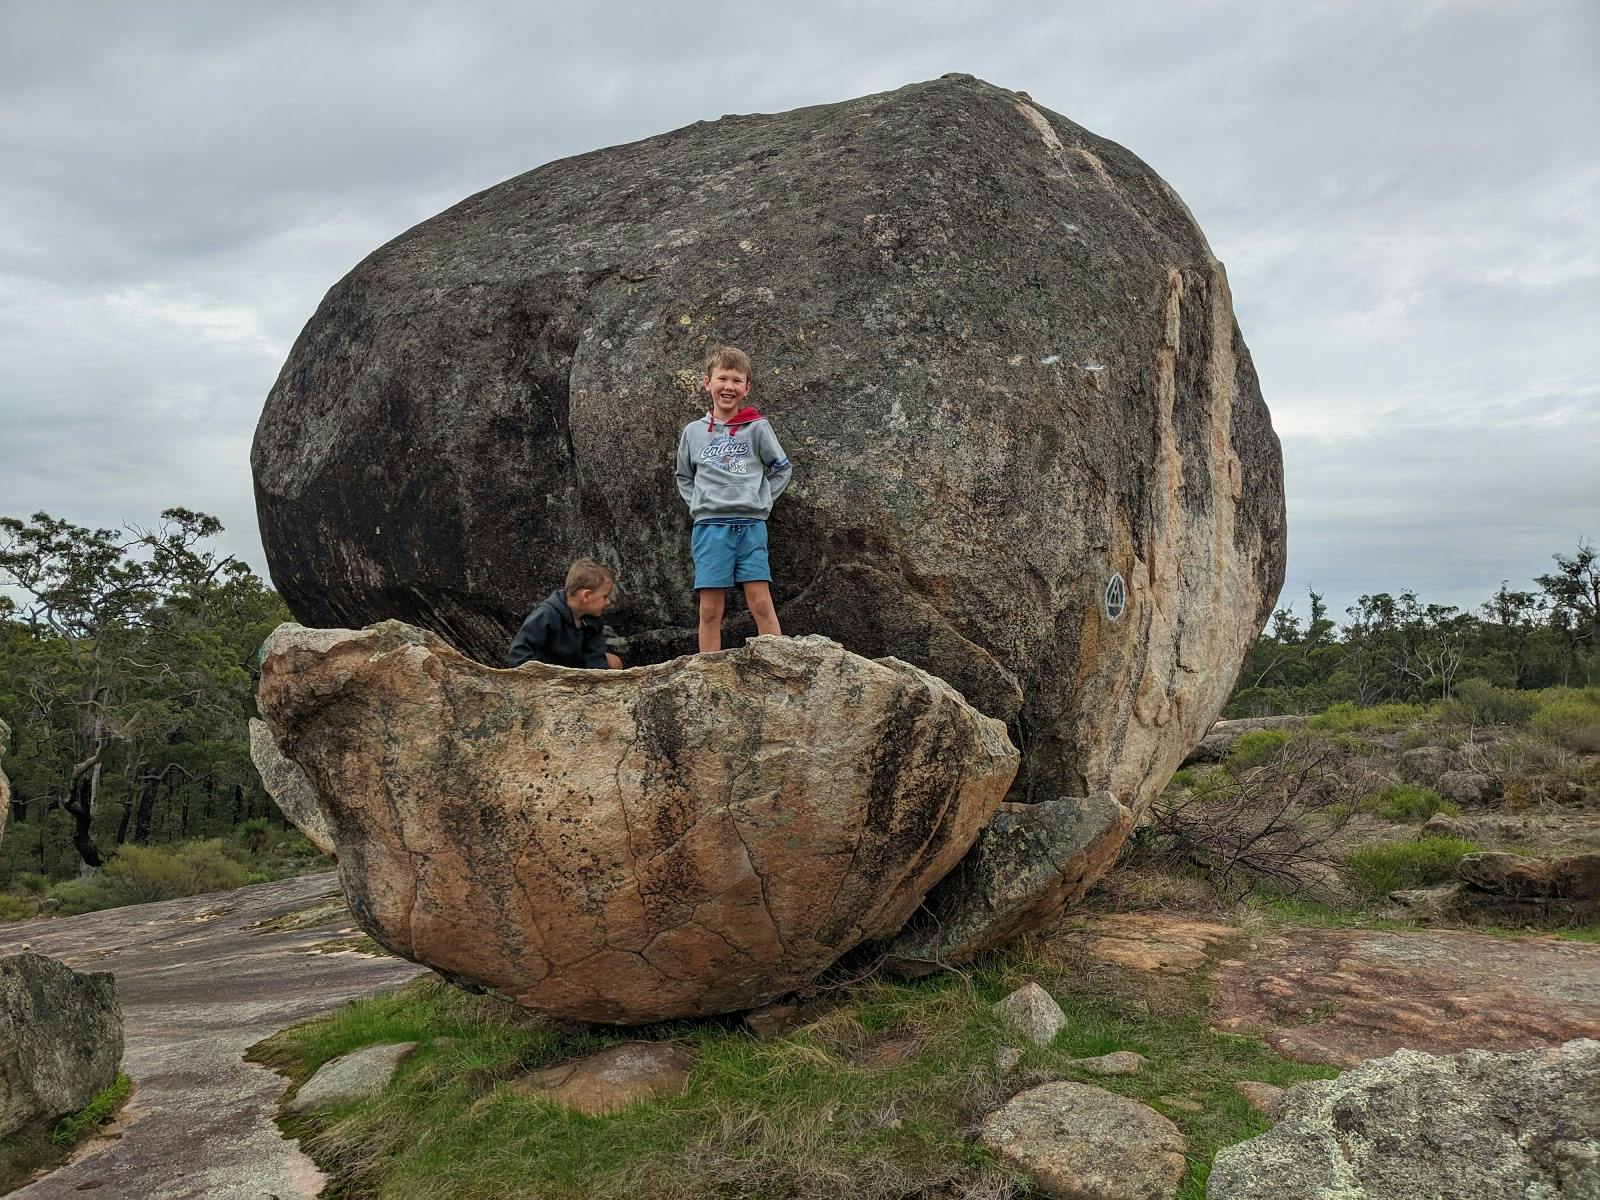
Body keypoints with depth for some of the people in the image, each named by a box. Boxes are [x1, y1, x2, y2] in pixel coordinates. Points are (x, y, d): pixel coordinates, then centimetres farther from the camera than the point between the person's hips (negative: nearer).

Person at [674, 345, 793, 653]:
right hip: (709, 525, 1)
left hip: (750, 524, -1)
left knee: (761, 602, -7)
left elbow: (782, 468, 12)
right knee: (710, 608, 0)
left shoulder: (757, 428, 3)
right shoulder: (693, 432, 9)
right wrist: (698, 505, 8)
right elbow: (684, 477, 22)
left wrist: (761, 499, 3)